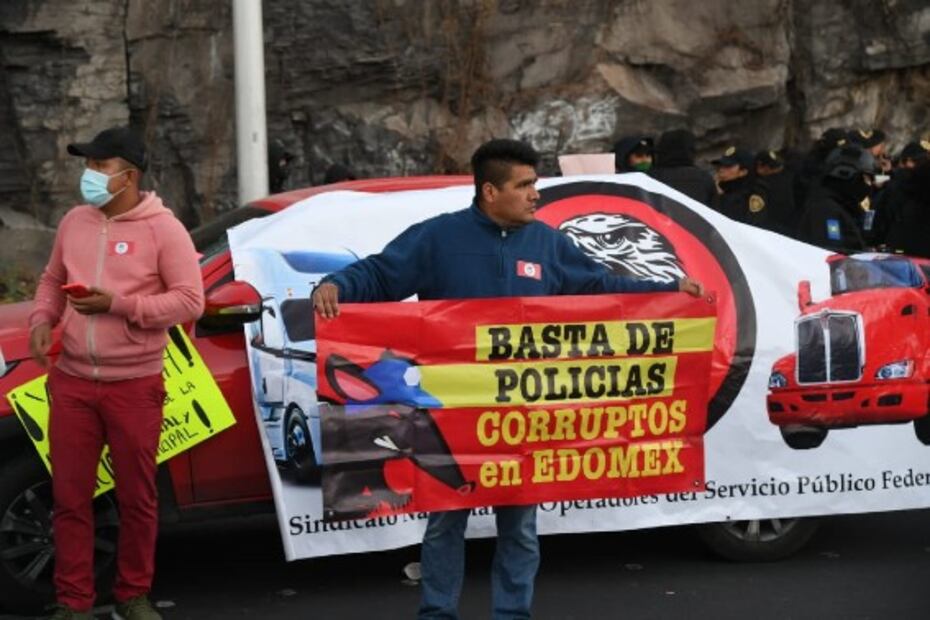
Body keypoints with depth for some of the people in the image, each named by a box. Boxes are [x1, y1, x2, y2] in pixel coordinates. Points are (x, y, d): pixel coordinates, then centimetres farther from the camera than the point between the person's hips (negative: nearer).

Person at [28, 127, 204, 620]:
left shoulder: (162, 228, -7)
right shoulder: (74, 222, 9)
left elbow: (190, 300, -10)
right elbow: (52, 280, 19)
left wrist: (118, 305, -17)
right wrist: (41, 321, -2)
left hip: (134, 386, -4)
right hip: (71, 381, 4)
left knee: (136, 497, 7)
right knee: (70, 496, 5)